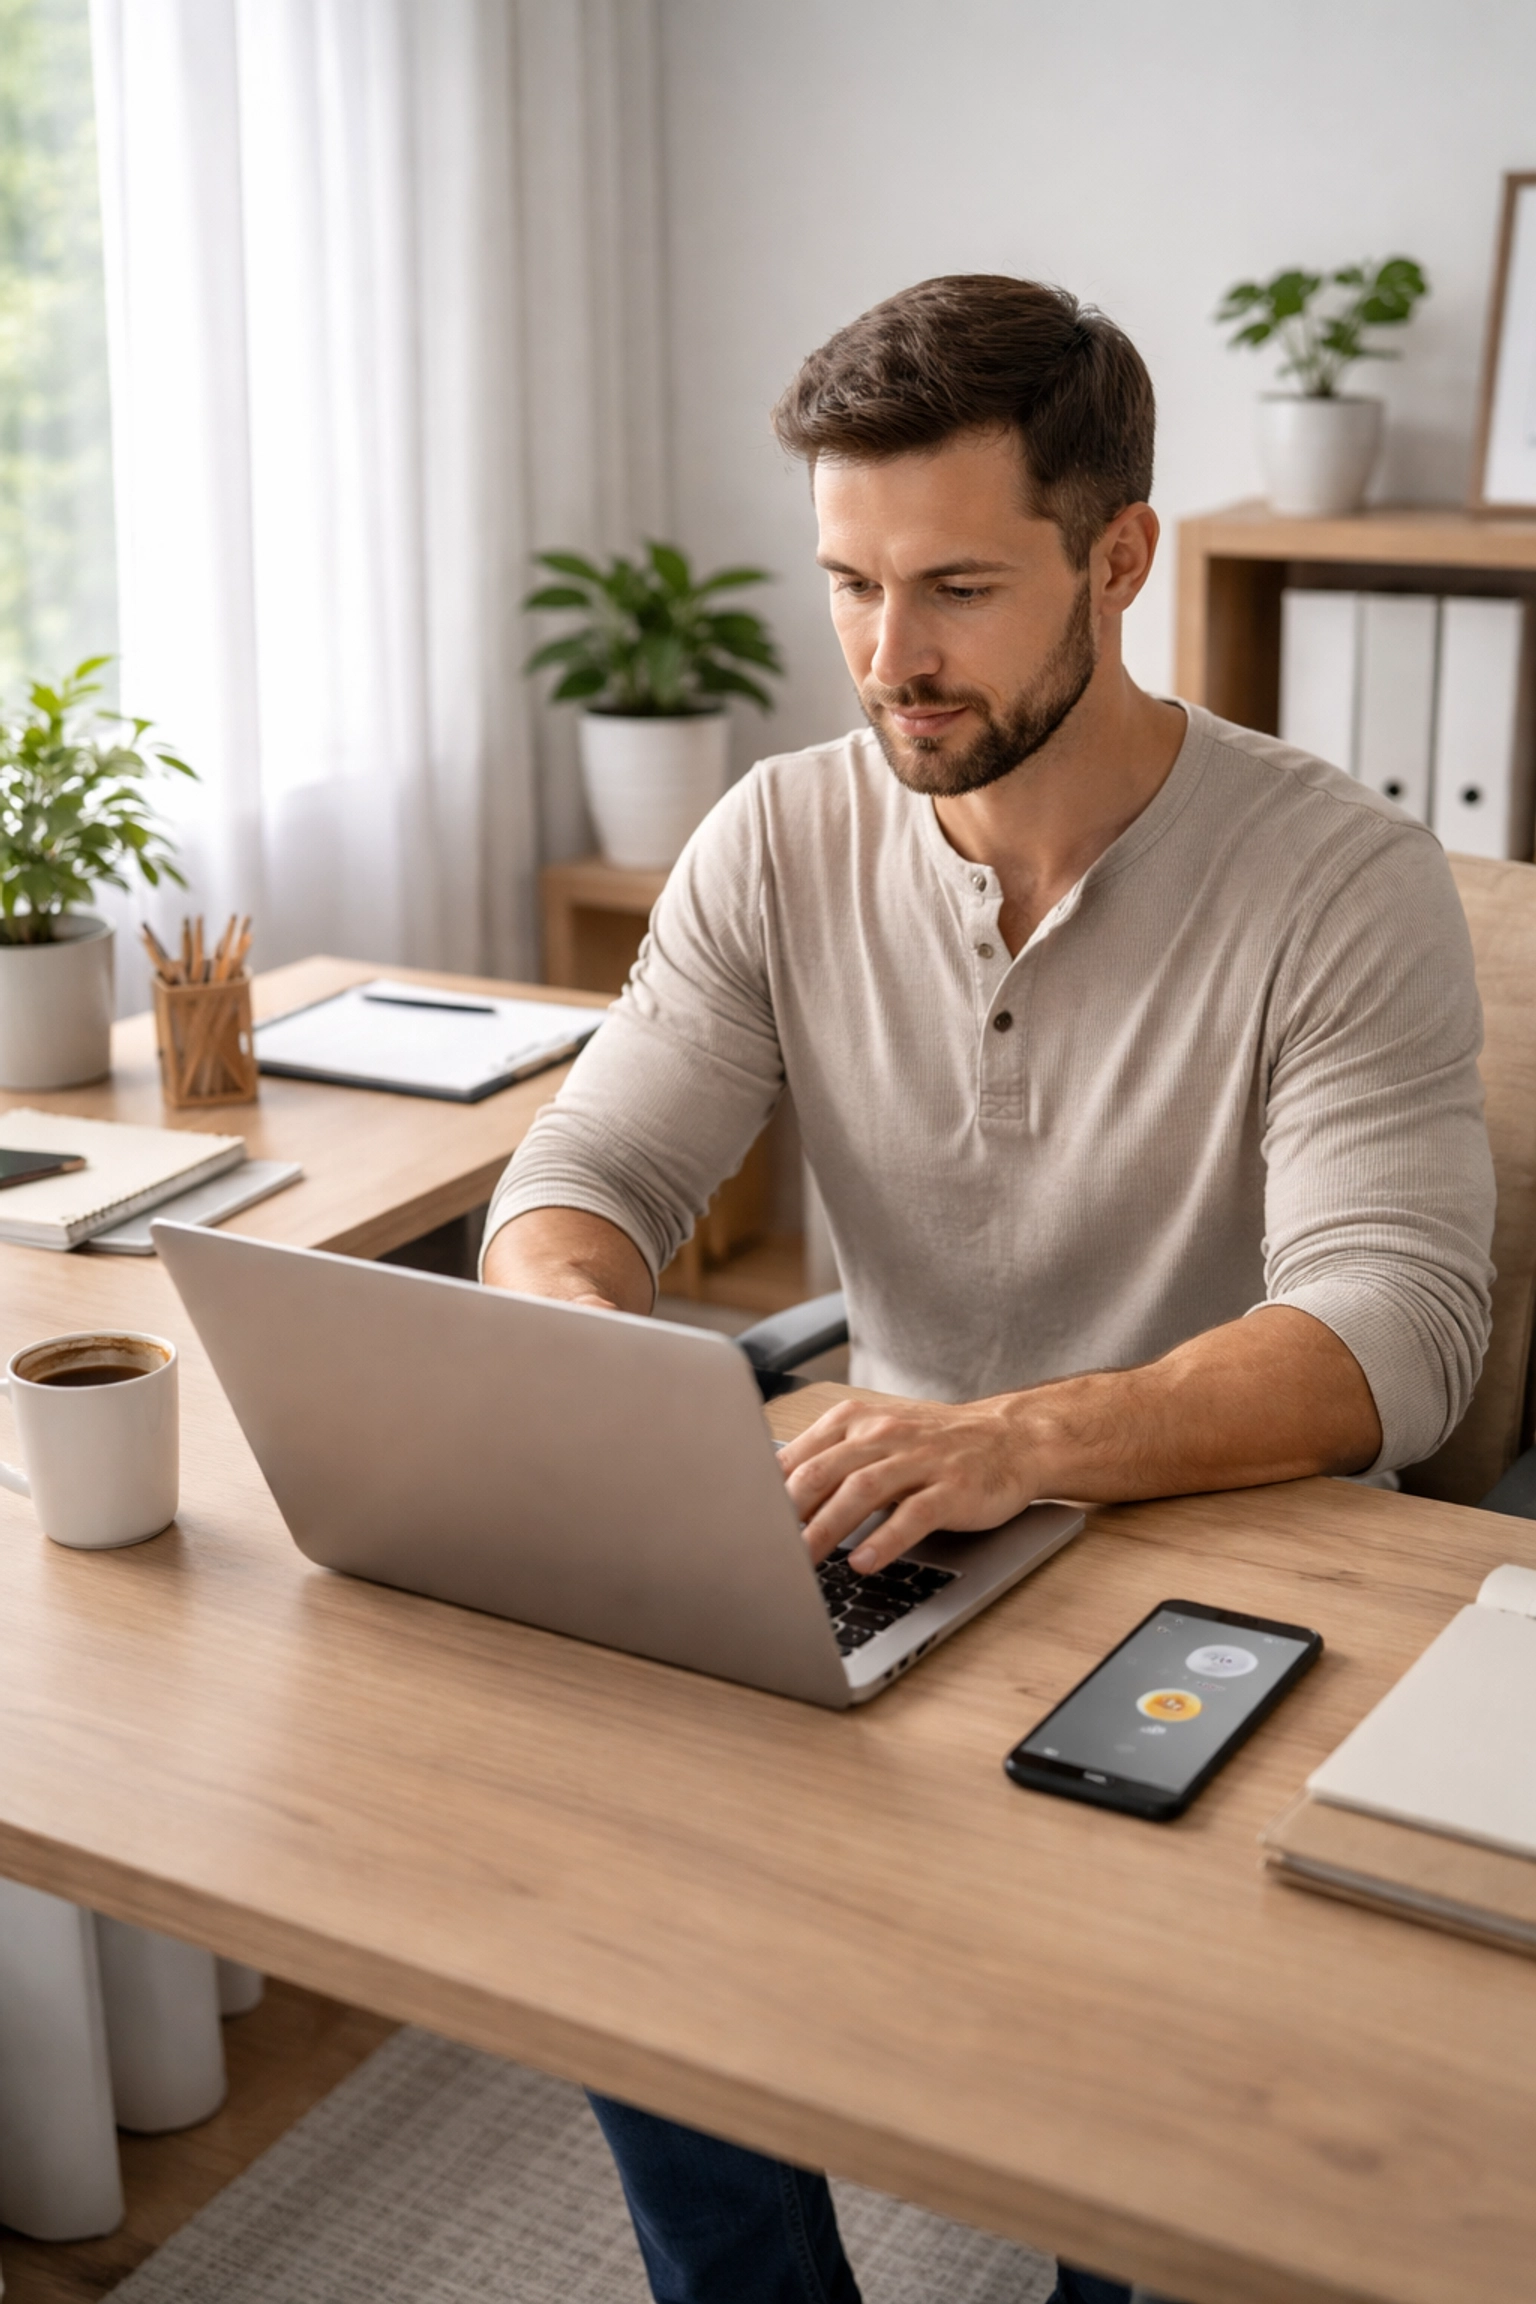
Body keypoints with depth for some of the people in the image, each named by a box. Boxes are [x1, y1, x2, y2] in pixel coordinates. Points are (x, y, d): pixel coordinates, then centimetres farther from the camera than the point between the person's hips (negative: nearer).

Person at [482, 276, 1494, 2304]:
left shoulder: (1342, 881, -13)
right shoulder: (783, 843, 0)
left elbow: (1391, 1333, -23)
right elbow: (591, 1165, -1)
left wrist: (1027, 1436, -41)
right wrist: (581, 1324, -27)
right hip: (886, 1540, 4)